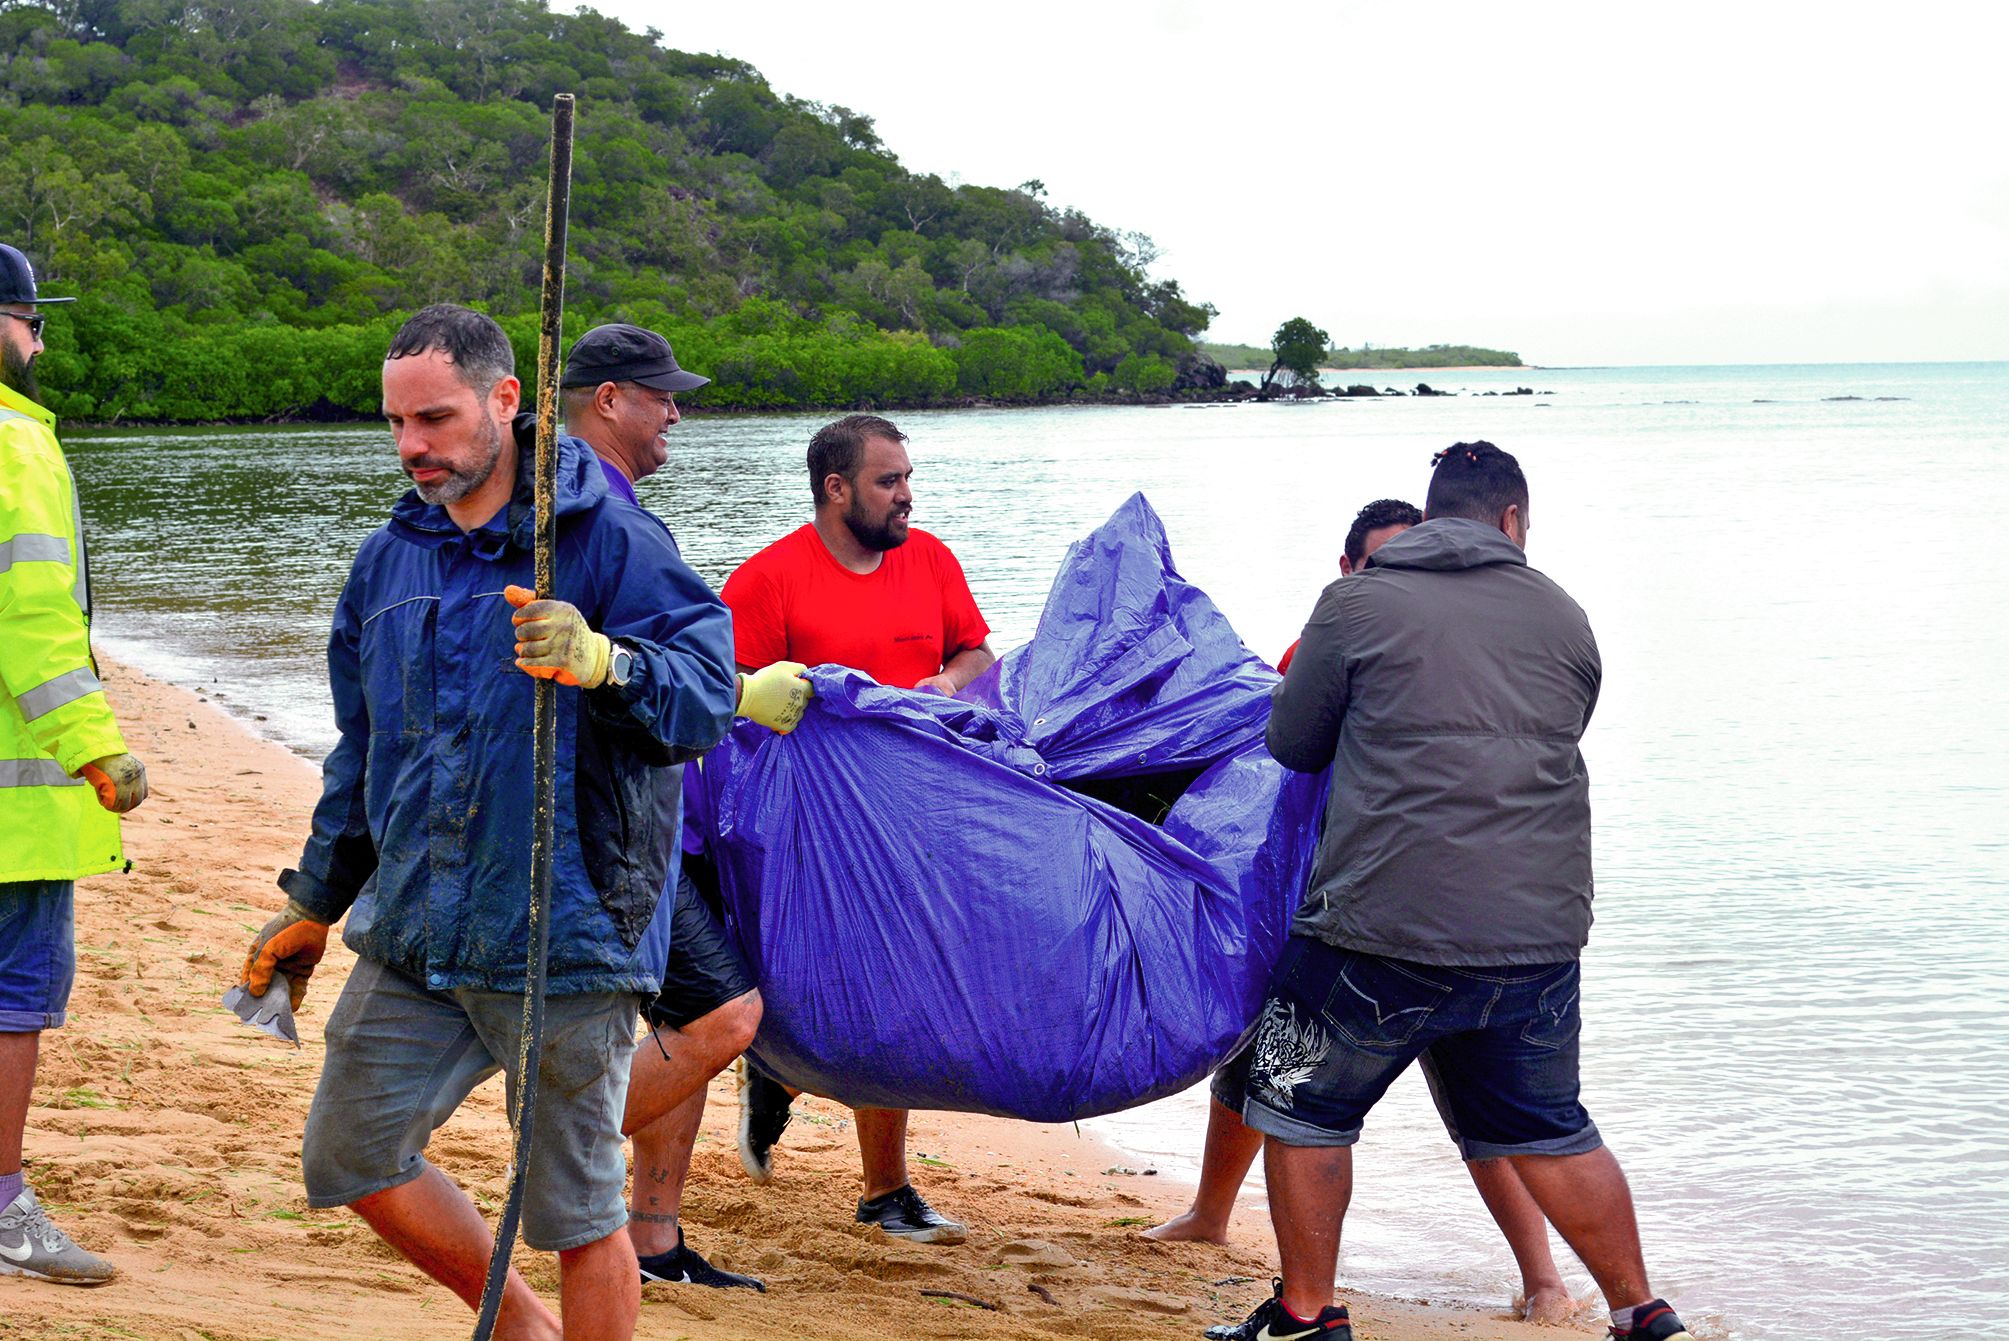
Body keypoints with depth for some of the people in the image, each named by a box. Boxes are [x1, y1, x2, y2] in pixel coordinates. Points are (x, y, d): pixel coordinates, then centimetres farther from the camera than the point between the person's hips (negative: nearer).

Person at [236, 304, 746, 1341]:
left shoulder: (607, 541, -7)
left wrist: (603, 664, -36)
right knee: (351, 1158, 10)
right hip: (413, 934, 7)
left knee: (576, 1209, 1)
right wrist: (312, 905, 27)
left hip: (562, 933, -7)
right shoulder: (388, 559, 14)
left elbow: (706, 698, -17)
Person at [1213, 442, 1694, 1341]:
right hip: (1541, 927, 4)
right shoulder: (1562, 617, 11)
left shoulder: (1357, 604, 1)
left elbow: (1291, 745, 9)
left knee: (1305, 1110, 14)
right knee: (1551, 1130, 18)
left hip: (1388, 927, -4)